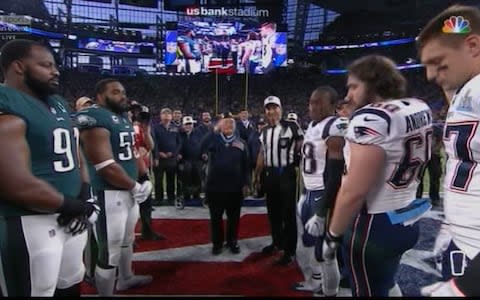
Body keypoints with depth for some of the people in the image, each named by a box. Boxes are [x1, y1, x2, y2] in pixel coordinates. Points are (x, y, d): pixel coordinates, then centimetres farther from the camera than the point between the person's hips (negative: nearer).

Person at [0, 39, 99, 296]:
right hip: (30, 223, -8)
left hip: (71, 215, 9)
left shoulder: (59, 104, 11)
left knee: (71, 285, 23)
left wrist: (84, 197, 3)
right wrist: (72, 205, -13)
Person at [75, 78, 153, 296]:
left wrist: (144, 180, 7)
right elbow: (105, 167, -24)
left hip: (129, 191, 10)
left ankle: (126, 279, 48)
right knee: (110, 252, 0)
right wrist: (136, 187, -15)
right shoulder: (94, 118, -18)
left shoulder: (123, 117, 12)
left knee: (127, 239, 26)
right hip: (109, 194, -10)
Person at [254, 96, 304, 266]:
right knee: (273, 211, 16)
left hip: (287, 173, -6)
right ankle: (277, 242, 34)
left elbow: (302, 148, -10)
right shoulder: (265, 132, 11)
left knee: (289, 213, 2)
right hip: (270, 174, 6)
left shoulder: (291, 127, -9)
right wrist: (257, 174, 18)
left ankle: (290, 251, 12)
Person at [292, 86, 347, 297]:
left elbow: (335, 176, -23)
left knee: (325, 250, 2)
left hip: (324, 196, -9)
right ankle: (315, 281, 44)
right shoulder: (312, 126, 10)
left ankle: (330, 291, 22)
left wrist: (321, 213, -23)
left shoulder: (336, 129, -20)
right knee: (310, 241, 23)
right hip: (310, 193, 9)